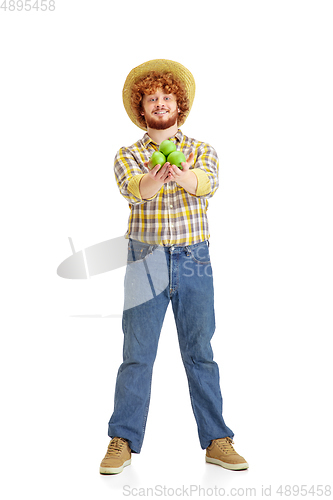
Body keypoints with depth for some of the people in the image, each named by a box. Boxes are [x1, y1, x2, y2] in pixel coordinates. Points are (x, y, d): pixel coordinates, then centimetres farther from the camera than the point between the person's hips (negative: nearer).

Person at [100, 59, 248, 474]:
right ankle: (124, 441, 14)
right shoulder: (128, 155, 6)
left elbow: (207, 183, -15)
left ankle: (216, 441, 16)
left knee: (200, 354, 6)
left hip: (193, 261, 1)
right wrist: (154, 179, -41)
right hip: (145, 263, 0)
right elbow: (132, 189, -17)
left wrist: (179, 174, -38)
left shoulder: (202, 152, 8)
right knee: (136, 355, 2)